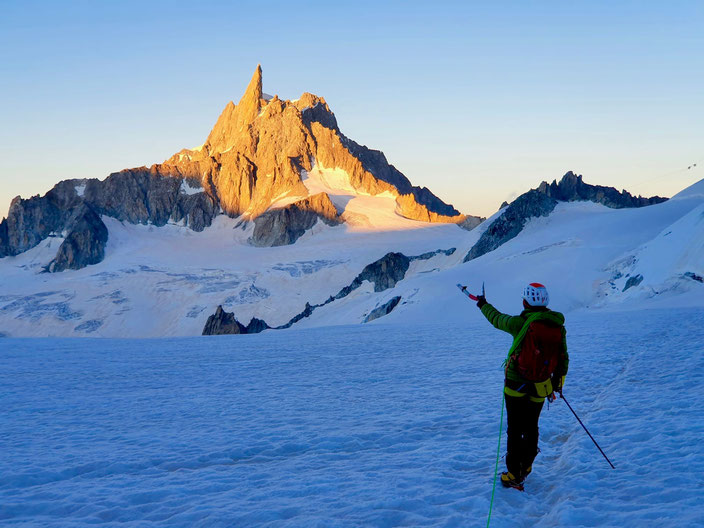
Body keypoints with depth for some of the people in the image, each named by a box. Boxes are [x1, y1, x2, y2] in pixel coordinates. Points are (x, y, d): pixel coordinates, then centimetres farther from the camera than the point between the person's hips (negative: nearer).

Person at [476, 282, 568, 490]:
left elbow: (497, 319, 3)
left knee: (514, 430, 4)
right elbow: (564, 359, 7)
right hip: (540, 388, 4)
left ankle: (514, 475, 5)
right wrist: (558, 382, 22)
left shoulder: (521, 323, -16)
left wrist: (483, 305, 24)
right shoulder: (559, 326, -3)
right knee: (531, 428, 21)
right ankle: (526, 467, 33)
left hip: (516, 384, -4)